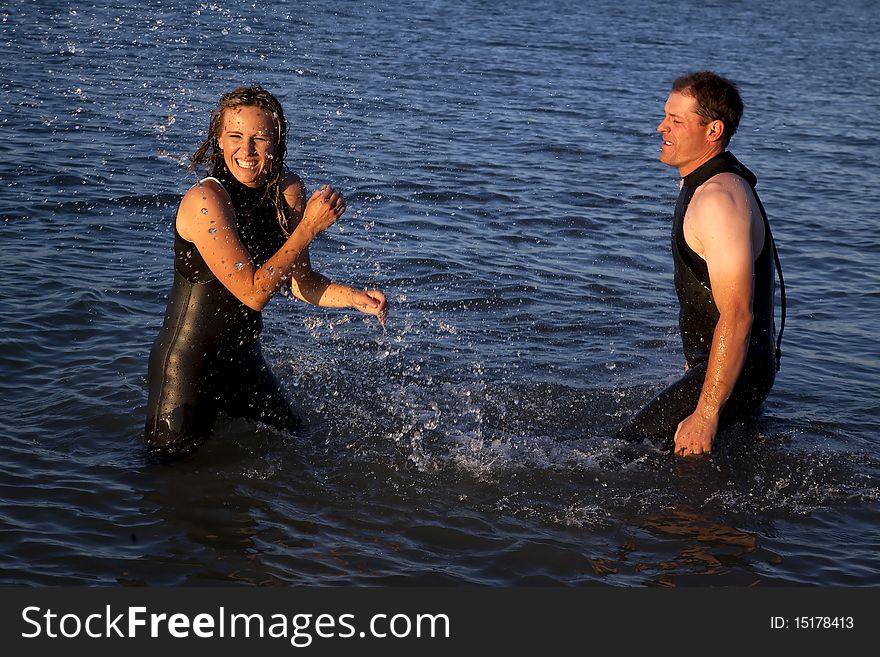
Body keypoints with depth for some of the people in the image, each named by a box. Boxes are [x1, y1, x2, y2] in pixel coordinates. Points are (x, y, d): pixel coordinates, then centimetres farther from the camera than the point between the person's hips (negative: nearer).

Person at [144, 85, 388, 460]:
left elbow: (300, 282, 4)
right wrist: (311, 226, -27)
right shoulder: (206, 200, -26)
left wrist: (356, 298, -14)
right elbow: (253, 292, -28)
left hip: (244, 359, 7)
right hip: (186, 365, -7)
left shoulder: (288, 191, -4)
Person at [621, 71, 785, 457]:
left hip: (731, 372, -11)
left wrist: (705, 414, -27)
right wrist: (693, 365, 29)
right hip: (710, 362, 11)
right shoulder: (698, 183, 11)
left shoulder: (720, 201, -23)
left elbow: (737, 316, -27)